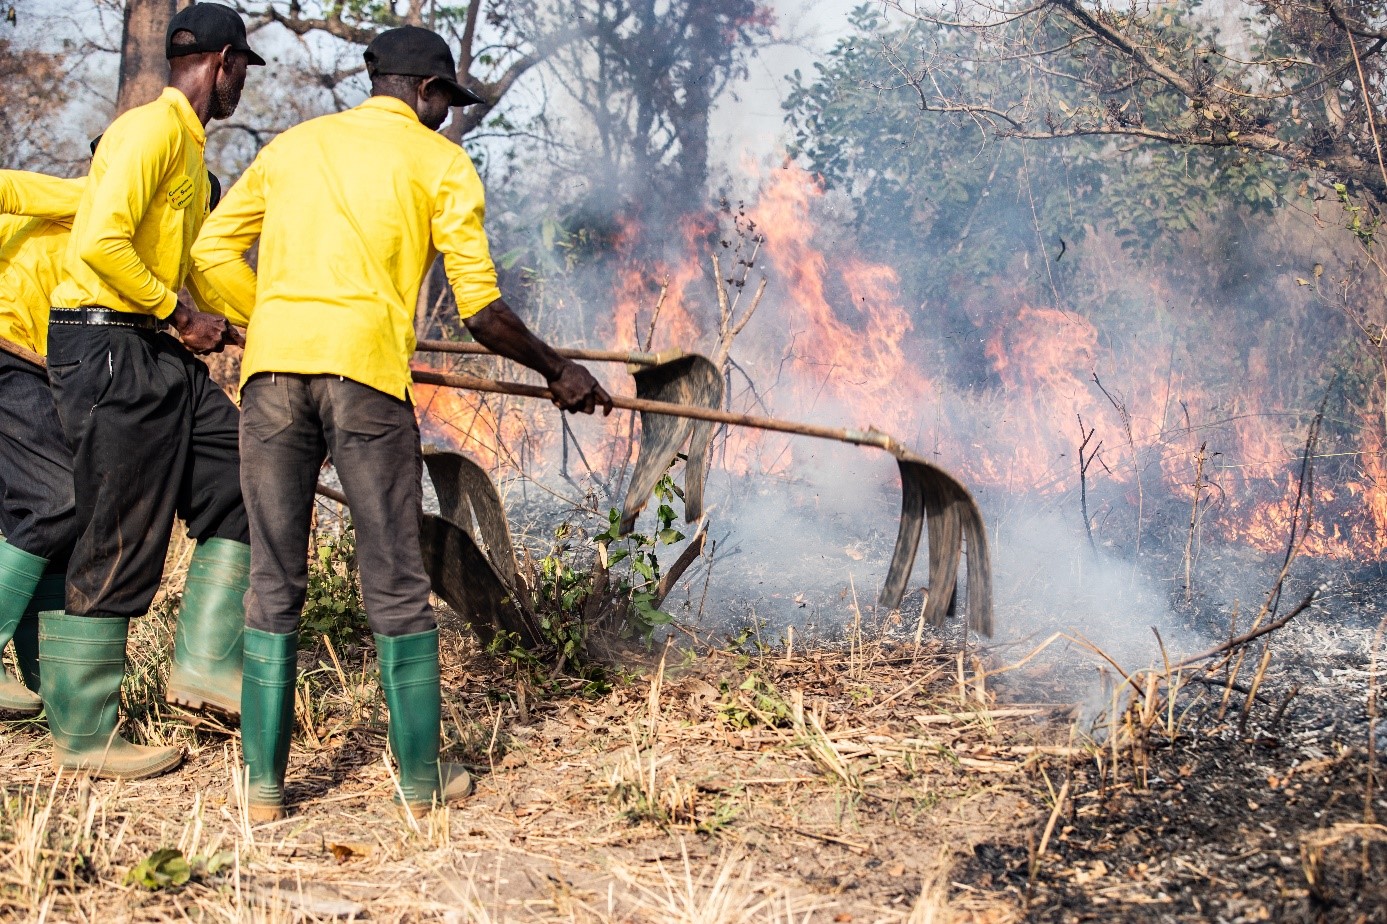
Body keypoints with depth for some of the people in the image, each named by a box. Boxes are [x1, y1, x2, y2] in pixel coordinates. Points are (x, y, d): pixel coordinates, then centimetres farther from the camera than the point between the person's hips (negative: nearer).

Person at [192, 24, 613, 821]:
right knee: (397, 585, 5)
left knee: (274, 582, 9)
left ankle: (264, 785, 10)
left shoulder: (296, 143, 21)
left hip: (271, 365, 4)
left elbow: (214, 250, 17)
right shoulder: (440, 162, 9)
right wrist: (560, 372, 15)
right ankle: (423, 779, 12)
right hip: (366, 369, -4)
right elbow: (481, 306, 3)